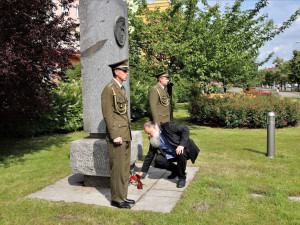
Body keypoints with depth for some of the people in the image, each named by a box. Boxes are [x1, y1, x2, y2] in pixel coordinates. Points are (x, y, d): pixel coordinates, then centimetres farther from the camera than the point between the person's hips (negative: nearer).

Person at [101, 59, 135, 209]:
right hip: (117, 136, -9)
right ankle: (117, 199, 11)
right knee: (117, 168, -1)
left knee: (125, 167, 14)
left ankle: (122, 196, 25)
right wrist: (115, 135, -20)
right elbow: (107, 115, -17)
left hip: (125, 135, 9)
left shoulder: (122, 89, 16)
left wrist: (127, 133, 18)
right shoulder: (109, 89, -12)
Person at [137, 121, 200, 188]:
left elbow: (185, 129, -18)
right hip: (171, 155, 5)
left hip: (184, 148, -5)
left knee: (180, 154, -38)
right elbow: (150, 155, 6)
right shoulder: (153, 139, -1)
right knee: (158, 161, -18)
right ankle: (176, 170, 9)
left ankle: (182, 177, -13)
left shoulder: (167, 126, -18)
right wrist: (142, 171, 3)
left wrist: (181, 145, -30)